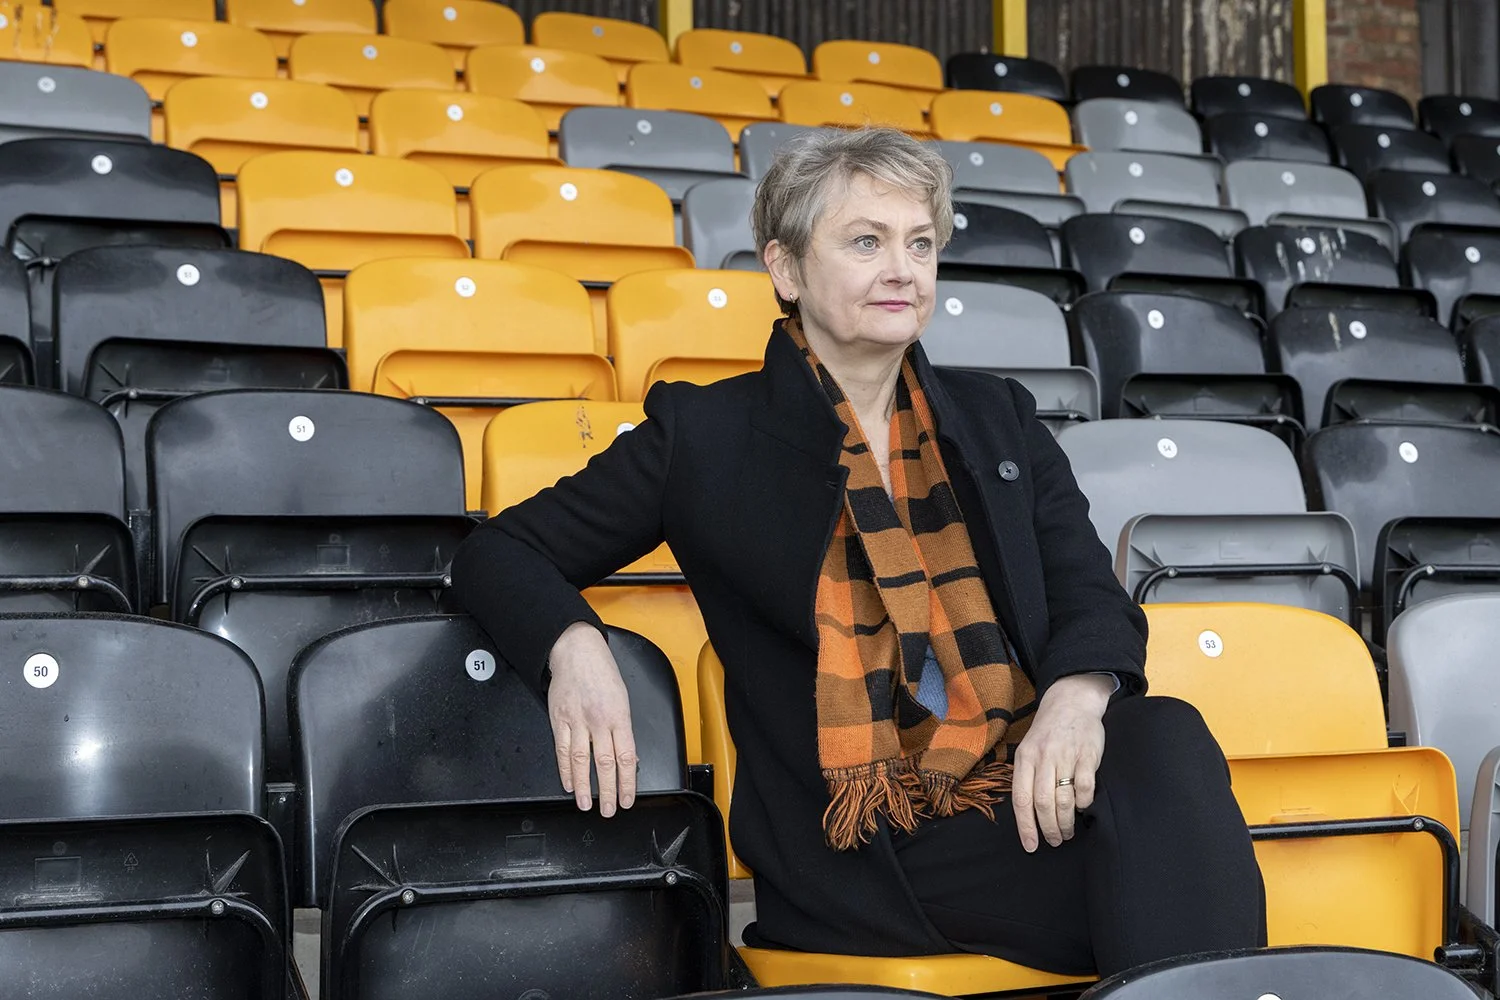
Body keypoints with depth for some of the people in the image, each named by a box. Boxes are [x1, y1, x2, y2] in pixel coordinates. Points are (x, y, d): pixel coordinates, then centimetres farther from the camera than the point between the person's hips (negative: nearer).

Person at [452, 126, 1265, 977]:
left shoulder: (997, 418, 19)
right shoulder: (705, 436, 8)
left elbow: (1092, 593, 10)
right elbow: (501, 552, 11)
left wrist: (1079, 691, -15)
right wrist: (573, 646, -13)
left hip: (1029, 798, 5)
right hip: (858, 858, -5)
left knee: (1164, 737, -30)